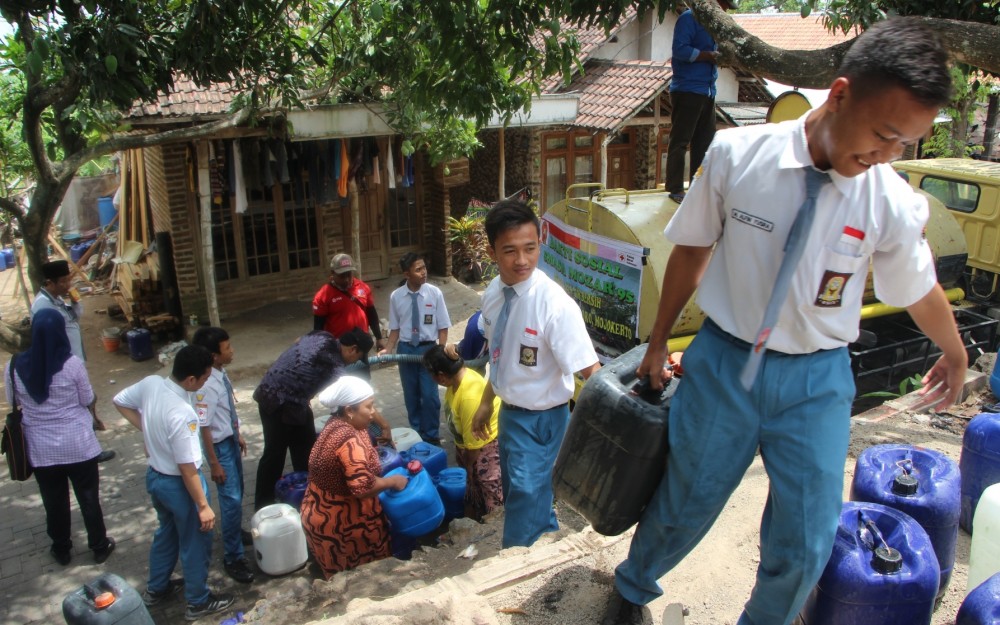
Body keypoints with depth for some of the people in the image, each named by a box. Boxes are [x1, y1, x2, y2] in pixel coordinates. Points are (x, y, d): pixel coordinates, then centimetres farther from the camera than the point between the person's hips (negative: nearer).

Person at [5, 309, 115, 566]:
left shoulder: (16, 366, -11)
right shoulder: (72, 363, -18)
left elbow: (12, 401, 6)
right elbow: (88, 399, -6)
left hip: (40, 449, 2)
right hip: (78, 445, -2)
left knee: (54, 501, 19)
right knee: (88, 498, 15)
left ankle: (62, 550, 37)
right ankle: (99, 546, 29)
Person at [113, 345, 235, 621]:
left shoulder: (150, 383, -13)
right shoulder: (182, 414, -35)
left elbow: (120, 401, 8)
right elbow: (187, 469, -27)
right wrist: (203, 506, -17)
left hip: (154, 476, 8)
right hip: (179, 485, -8)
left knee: (167, 531, 30)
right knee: (195, 543, 13)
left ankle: (156, 588, 48)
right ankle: (198, 602, 32)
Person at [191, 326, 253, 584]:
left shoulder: (221, 374, -4)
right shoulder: (206, 385, -30)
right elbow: (203, 427, -25)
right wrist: (214, 463, -20)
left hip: (231, 440, 9)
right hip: (219, 445, -9)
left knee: (236, 493, 25)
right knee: (231, 500, -2)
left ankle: (235, 532, 48)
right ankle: (233, 557, 13)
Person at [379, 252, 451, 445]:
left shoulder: (434, 293, -10)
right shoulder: (396, 296, -6)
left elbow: (443, 327, -6)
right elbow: (395, 328, 3)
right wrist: (389, 349, -9)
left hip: (428, 349, -2)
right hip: (405, 349, 2)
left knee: (429, 396, -1)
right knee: (411, 396, 15)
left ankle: (431, 437, 20)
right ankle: (416, 433, 34)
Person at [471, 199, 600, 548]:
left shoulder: (555, 304, -27)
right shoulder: (493, 293, -6)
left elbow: (589, 370, -28)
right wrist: (486, 403, 14)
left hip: (540, 419, -7)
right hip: (509, 411, 8)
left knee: (526, 499, 4)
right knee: (517, 494, 25)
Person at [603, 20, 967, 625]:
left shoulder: (896, 206, -11)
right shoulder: (736, 155, -14)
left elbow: (921, 291, 9)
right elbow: (693, 249, 0)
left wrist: (956, 354, 27)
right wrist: (660, 340, 9)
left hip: (816, 380, 1)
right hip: (723, 363, -1)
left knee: (806, 545, 5)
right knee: (685, 504, 15)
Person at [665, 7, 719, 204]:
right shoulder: (689, 18, -8)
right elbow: (680, 50, -19)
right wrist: (709, 56, -17)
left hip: (707, 90, 9)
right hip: (687, 90, -9)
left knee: (706, 141, 10)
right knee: (680, 141, -4)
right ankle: (676, 189, 1)